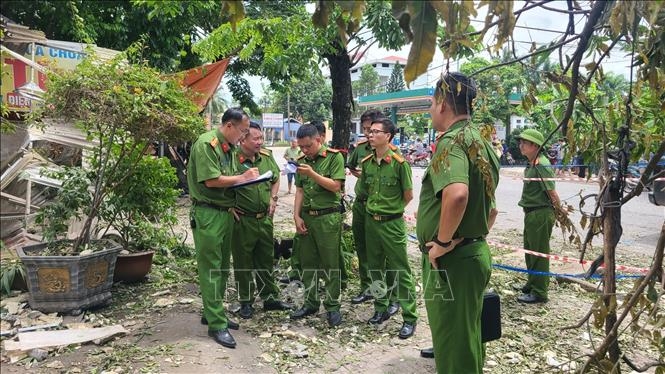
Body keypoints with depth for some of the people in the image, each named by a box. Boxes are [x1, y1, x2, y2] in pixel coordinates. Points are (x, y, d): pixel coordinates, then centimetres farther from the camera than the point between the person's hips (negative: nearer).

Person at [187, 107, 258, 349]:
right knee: (210, 269, -3)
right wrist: (242, 178, -11)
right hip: (207, 214, -9)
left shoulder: (228, 147, 13)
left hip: (225, 212, 9)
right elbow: (211, 180, -21)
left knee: (222, 267, 15)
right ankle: (217, 324, 3)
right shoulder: (206, 143, -14)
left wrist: (245, 177, 0)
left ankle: (212, 313, 28)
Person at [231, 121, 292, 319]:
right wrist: (229, 206, -13)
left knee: (266, 259, 16)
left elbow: (276, 179, 22)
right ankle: (245, 302, 22)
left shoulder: (267, 156, 6)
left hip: (265, 218, 6)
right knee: (243, 262, 7)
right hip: (242, 220, -5)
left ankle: (270, 297, 29)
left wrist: (273, 198, 10)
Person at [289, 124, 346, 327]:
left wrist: (313, 174, -20)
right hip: (306, 217, 5)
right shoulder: (302, 160, 10)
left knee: (331, 264, 1)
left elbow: (335, 186, -12)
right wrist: (296, 216, 3)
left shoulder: (334, 157, -6)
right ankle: (311, 302, 23)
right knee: (308, 262, 11)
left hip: (328, 217, -5)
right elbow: (299, 190, 11)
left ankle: (333, 306, 12)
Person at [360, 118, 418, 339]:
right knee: (375, 268, 15)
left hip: (392, 223, -6)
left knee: (400, 271, -1)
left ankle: (410, 318, 8)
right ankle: (381, 309, 30)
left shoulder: (399, 162, -13)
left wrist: (392, 210, 7)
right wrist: (375, 208, 11)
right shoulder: (367, 162, 4)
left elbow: (408, 195, -5)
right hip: (371, 221, 6)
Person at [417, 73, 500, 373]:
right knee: (468, 341, 22)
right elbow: (490, 206, 22)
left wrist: (443, 241, -25)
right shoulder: (481, 141, 13)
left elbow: (457, 193, -38)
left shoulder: (451, 140, -18)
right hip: (475, 252, 10)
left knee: (452, 347, 4)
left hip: (451, 260, -10)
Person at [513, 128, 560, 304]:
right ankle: (532, 284, 37)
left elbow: (552, 193, -21)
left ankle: (539, 292, 9)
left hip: (540, 214, -10)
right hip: (531, 213, 10)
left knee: (539, 253, -1)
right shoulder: (531, 164, 12)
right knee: (530, 250, 21)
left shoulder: (541, 165, -19)